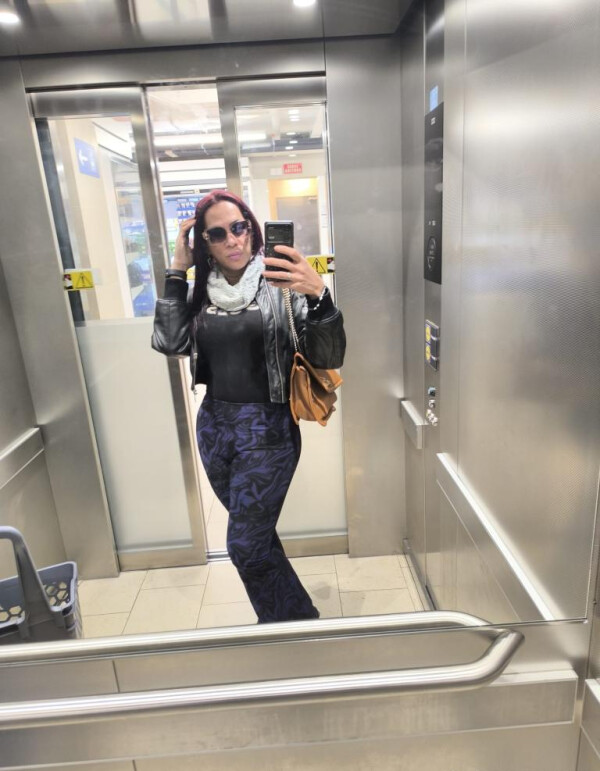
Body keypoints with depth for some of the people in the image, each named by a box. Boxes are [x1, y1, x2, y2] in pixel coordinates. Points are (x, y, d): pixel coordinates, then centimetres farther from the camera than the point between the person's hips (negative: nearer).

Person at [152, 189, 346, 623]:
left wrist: (319, 296, -35)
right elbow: (170, 343, -10)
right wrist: (177, 271, -10)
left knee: (245, 546, 0)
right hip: (214, 423, 5)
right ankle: (299, 613, 43)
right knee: (257, 534, 18)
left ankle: (294, 620, 28)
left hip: (267, 428, -5)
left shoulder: (280, 284, -10)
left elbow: (329, 358, -17)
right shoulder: (200, 292, 4)